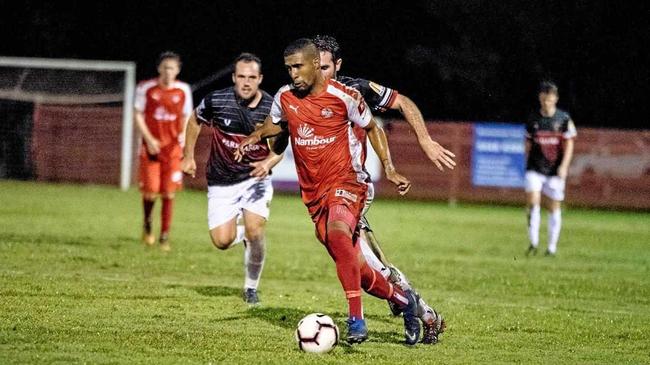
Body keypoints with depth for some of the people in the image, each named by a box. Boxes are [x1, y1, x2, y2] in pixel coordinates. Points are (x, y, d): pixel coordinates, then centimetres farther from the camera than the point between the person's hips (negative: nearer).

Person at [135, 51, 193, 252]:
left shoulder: (183, 90, 2)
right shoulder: (146, 88, -4)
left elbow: (186, 117, 12)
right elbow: (138, 115, 0)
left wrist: (184, 134, -7)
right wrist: (149, 139, -12)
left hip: (173, 148, 1)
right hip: (151, 146, -1)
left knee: (169, 193, -2)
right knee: (150, 191, -9)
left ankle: (165, 236, 8)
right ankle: (147, 223, 21)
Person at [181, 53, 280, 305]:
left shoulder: (272, 107, -12)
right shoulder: (216, 101, -14)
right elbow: (195, 120, 8)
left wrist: (267, 164, -24)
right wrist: (188, 156, 9)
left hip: (255, 178, 0)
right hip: (222, 182, 0)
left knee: (255, 232, -18)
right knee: (222, 242, -9)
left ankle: (251, 287, 7)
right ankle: (240, 232, 30)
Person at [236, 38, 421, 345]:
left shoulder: (344, 97, -11)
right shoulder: (285, 97, 2)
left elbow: (372, 128, 5)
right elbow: (275, 124, 25)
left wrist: (389, 168, -4)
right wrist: (255, 137, 4)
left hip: (346, 182, -5)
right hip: (314, 192, 6)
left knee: (337, 232, -37)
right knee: (354, 269, 5)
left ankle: (356, 319, -38)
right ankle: (403, 300, 30)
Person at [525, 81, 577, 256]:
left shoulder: (564, 119, -2)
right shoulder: (533, 119, 5)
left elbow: (569, 144, -3)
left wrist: (564, 166, -14)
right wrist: (528, 164, 15)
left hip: (555, 170, -1)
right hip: (535, 168, 1)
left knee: (554, 207, 4)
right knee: (532, 202, -14)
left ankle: (552, 247, 13)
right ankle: (533, 242, -8)